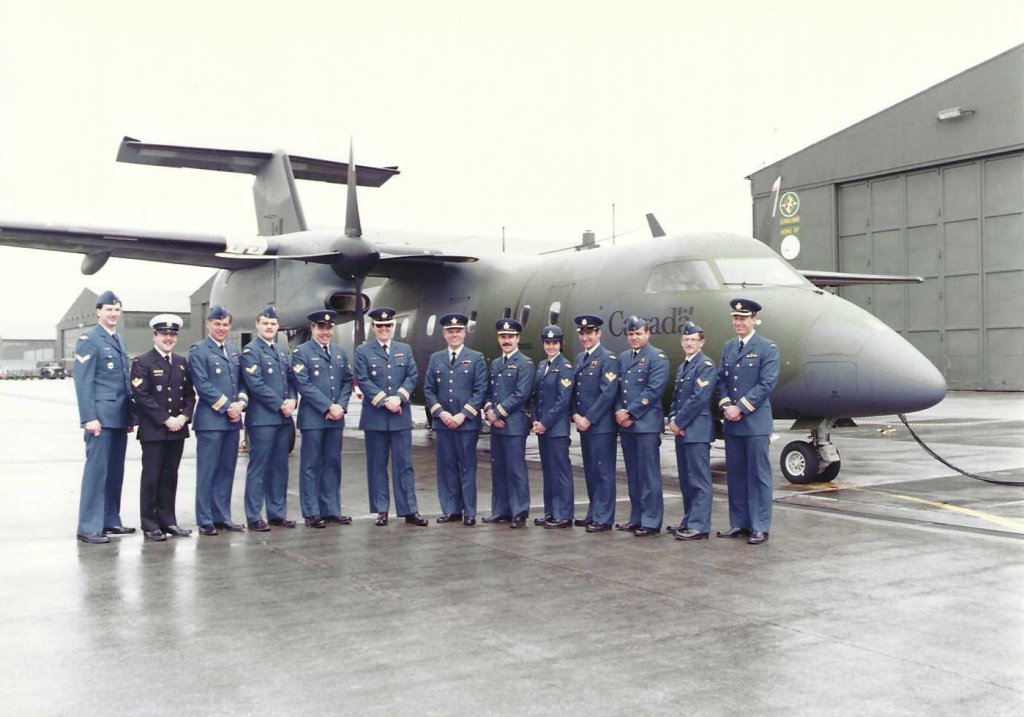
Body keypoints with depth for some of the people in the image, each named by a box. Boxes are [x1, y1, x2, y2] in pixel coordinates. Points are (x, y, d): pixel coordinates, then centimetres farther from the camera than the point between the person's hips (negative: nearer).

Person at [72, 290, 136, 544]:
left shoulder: (119, 340, 18)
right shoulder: (88, 340, -5)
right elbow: (83, 382, -11)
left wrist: (130, 415, 16)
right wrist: (89, 418, -17)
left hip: (120, 417, 8)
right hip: (101, 416, -7)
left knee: (115, 470, 10)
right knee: (96, 469, -6)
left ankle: (110, 520, 18)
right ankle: (89, 527, -2)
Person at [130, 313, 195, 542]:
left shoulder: (182, 362, 14)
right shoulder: (142, 362, -4)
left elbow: (190, 394, 12)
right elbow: (142, 396, -12)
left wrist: (183, 416, -5)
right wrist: (166, 419, -16)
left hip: (177, 429, 5)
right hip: (153, 430, -5)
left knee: (170, 477, 9)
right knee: (151, 477, -1)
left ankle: (168, 521, 16)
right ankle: (149, 526, 5)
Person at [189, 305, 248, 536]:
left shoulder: (234, 352, 17)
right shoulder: (198, 350, -2)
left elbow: (242, 382, 16)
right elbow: (202, 385, -11)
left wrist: (240, 403, -3)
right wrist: (226, 406, -14)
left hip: (232, 419, 6)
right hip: (210, 419, -6)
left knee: (227, 470, 9)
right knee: (207, 471, -1)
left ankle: (222, 516, 17)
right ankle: (205, 520, 5)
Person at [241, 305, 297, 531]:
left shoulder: (281, 352, 18)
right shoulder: (250, 351, -5)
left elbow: (291, 380, 17)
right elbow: (256, 385, -14)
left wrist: (291, 401, -2)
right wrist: (280, 405, -14)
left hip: (283, 418, 7)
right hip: (262, 418, -7)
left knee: (280, 467, 10)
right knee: (258, 467, -2)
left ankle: (277, 513, 18)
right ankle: (254, 517, 4)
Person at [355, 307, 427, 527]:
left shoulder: (405, 349, 12)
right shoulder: (363, 351, 4)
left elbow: (413, 376, 5)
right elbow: (363, 381, -5)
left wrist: (398, 397, -11)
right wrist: (384, 400, -14)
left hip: (401, 415, 2)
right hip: (375, 416, -2)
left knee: (404, 464, 2)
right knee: (377, 465, 4)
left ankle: (409, 510, 4)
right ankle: (381, 510, 11)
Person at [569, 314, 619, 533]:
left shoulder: (609, 359, -8)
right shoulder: (579, 359, 15)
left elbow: (608, 394, -15)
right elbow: (573, 390, 15)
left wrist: (589, 419, -15)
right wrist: (576, 415, 0)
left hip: (601, 425, -7)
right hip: (583, 423, 7)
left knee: (603, 472, -3)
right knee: (590, 472, 13)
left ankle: (604, 518, 2)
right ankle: (593, 513, 23)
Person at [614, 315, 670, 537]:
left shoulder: (658, 358, -3)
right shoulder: (622, 358, 18)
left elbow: (654, 390, -12)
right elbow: (617, 388, 15)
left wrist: (629, 412, -14)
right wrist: (619, 412, -2)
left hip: (647, 423, -6)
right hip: (625, 423, 6)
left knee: (649, 474, -4)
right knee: (632, 474, 11)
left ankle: (651, 521, 1)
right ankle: (636, 517, 18)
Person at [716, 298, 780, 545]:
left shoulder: (767, 348, -4)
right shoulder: (728, 347, 14)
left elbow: (766, 384, -11)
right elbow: (722, 379, 12)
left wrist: (740, 408, -15)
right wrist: (725, 406, -5)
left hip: (755, 421, -6)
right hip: (731, 422, 6)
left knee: (758, 475, -1)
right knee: (735, 474, 10)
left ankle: (760, 527, 5)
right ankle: (739, 524, 18)